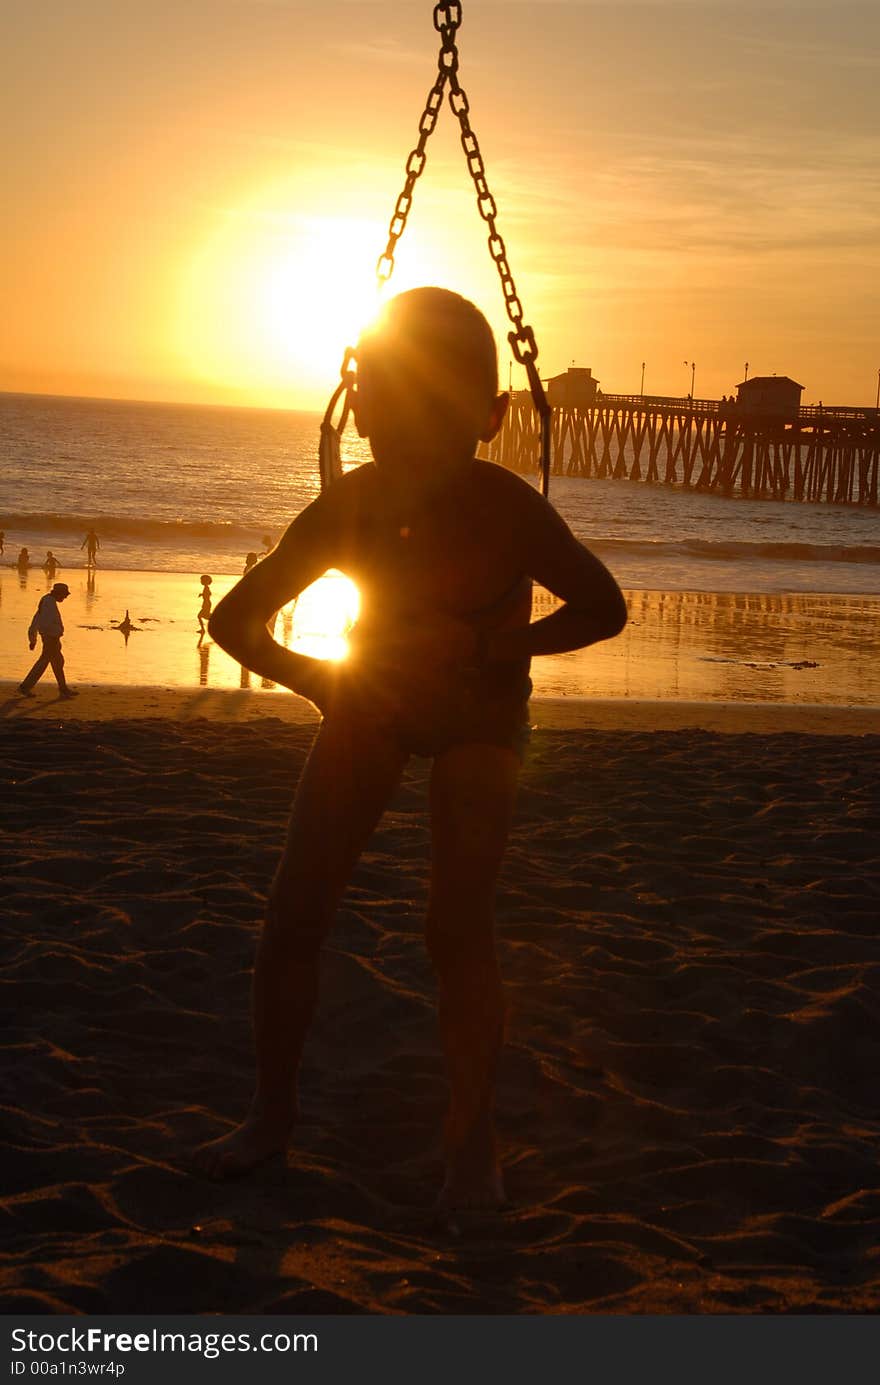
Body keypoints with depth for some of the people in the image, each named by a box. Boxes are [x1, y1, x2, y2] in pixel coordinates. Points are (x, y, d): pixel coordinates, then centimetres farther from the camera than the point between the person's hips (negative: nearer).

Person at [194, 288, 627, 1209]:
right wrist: (315, 678, -26)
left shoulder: (509, 513, -25)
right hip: (372, 702, 3)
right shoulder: (346, 511, -18)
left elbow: (604, 608, -12)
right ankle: (271, 1115, 16)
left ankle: (472, 1144, -2)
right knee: (292, 915, -2)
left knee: (458, 926, -17)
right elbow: (234, 620, -8)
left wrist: (493, 651, -26)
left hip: (477, 711, -3)